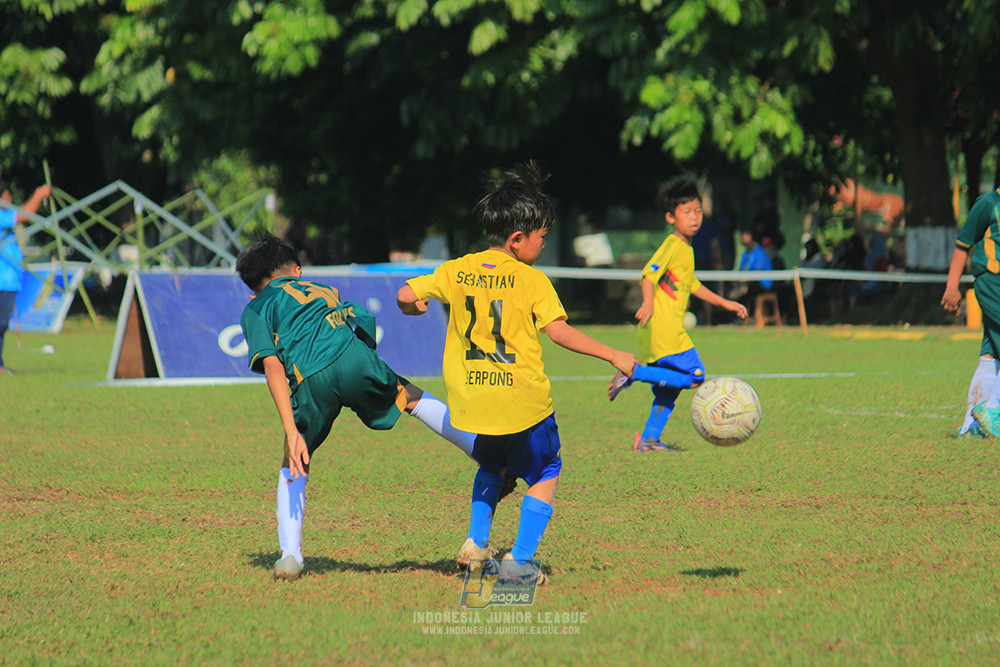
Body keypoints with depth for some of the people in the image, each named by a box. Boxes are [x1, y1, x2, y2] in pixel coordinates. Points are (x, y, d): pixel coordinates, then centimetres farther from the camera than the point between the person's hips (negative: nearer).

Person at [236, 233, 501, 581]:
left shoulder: (255, 310, 21)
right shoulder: (322, 291, 36)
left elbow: (272, 366, 4)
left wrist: (291, 431, -5)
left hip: (310, 382, -2)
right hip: (354, 358, 2)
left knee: (293, 469, 21)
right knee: (416, 400, 29)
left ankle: (290, 556, 11)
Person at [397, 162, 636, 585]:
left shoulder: (457, 271, 1)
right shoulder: (531, 280, -11)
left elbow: (406, 296, -1)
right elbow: (558, 331, -18)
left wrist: (415, 308, 23)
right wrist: (613, 356, -15)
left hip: (472, 401, 4)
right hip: (523, 402, -4)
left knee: (490, 466, 31)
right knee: (546, 475, 14)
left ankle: (477, 543, 19)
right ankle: (520, 559, 4)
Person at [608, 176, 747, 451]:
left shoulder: (687, 249, 20)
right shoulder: (672, 245, -11)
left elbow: (692, 285, 32)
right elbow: (649, 274, -24)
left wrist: (725, 303, 36)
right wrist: (648, 304, -41)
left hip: (669, 328, 10)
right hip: (662, 326, -10)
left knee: (668, 390, 12)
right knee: (695, 376, -14)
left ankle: (648, 439, 16)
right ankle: (635, 372, -14)